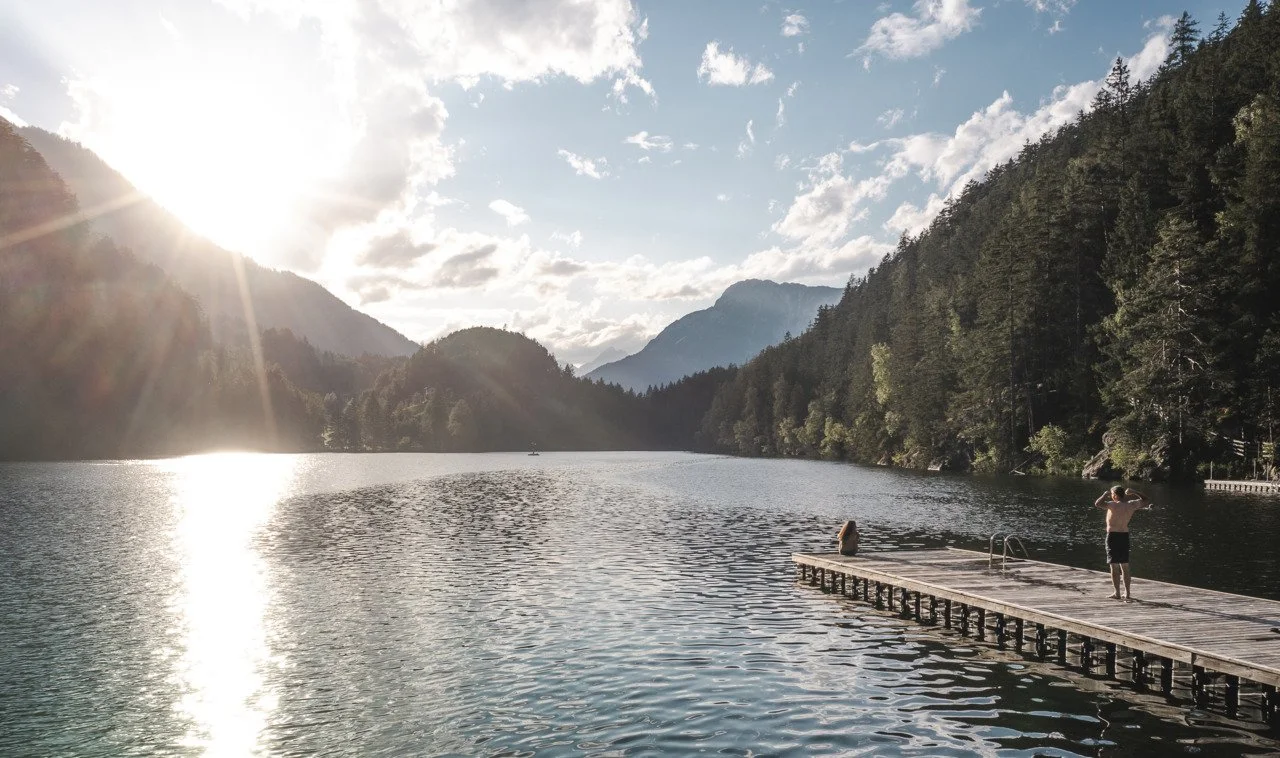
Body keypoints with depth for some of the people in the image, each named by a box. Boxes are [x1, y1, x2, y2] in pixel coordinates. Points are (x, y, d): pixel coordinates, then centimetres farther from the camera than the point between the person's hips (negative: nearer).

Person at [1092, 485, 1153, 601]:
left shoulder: (1114, 505, -17)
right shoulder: (1131, 504, 1)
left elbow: (1097, 504, -31)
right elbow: (1146, 500, 19)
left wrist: (1105, 494, -15)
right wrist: (1133, 492, 17)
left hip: (1113, 536, -6)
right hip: (1125, 535, 6)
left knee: (1114, 566, 1)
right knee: (1125, 566, 14)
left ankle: (1117, 593, 4)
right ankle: (1127, 593, 18)